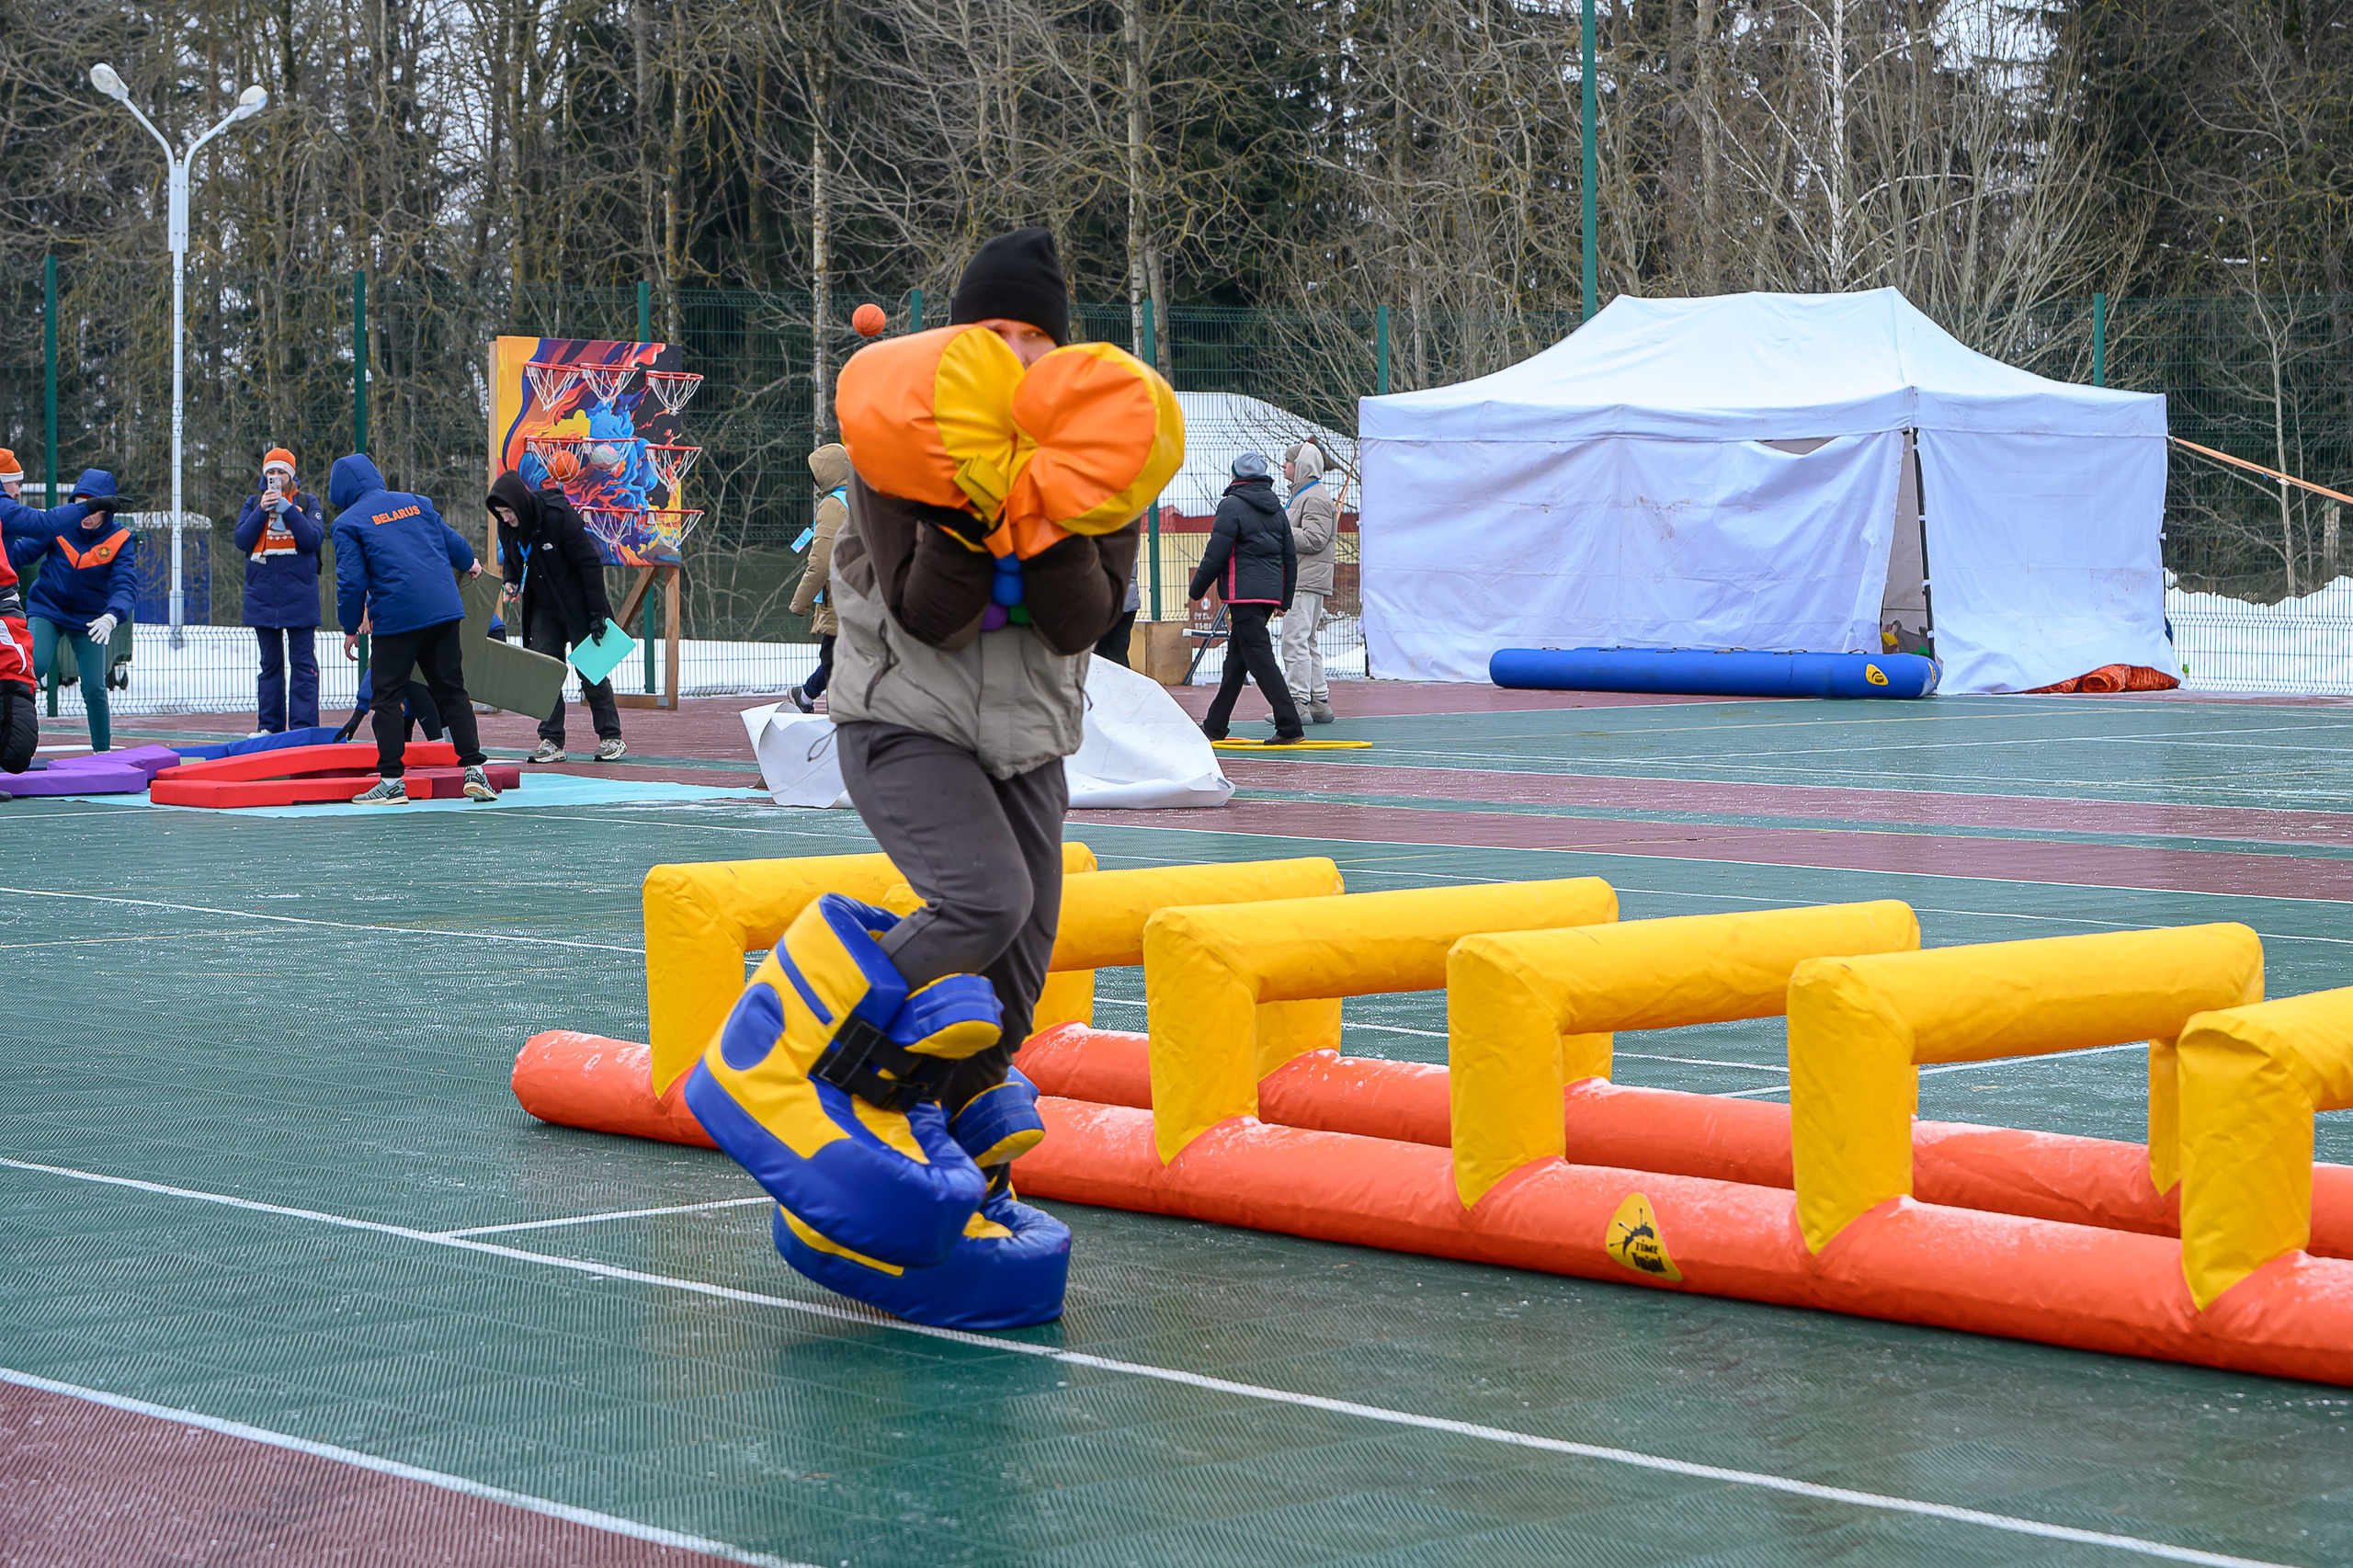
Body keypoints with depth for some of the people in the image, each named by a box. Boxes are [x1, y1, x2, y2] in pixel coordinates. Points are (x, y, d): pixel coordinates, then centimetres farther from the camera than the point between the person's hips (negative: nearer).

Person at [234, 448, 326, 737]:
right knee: (270, 664, 8)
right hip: (263, 598, 3)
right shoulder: (253, 504, 12)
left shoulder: (307, 502, 5)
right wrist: (262, 511, -12)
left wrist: (288, 510, -16)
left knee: (303, 664, -5)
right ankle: (269, 726, 12)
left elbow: (314, 539, -9)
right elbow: (242, 540, -1)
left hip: (299, 597, -3)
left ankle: (303, 726, -6)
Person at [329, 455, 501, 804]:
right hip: (444, 611, 5)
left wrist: (350, 629, 5)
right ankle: (474, 771, 4)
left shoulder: (348, 523, -1)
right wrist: (469, 563, 44)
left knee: (386, 697, 2)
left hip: (396, 618, -5)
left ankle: (391, 781, -3)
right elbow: (450, 540, 22)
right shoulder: (414, 503, 14)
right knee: (452, 692, 10)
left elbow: (351, 581, -6)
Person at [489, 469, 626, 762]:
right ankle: (551, 741, -1)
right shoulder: (507, 527, -5)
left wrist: (597, 613, -20)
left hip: (578, 605, -6)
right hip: (543, 609, 6)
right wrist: (511, 582, -6)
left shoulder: (559, 516, -24)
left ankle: (611, 736, 8)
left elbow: (590, 562, -20)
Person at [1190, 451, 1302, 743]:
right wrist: (1284, 601, 23)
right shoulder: (1277, 509, 15)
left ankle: (1289, 727, -18)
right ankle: (1215, 725, 22)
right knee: (1235, 658, 16)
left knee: (1259, 659, -10)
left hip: (1244, 595, -8)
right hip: (1270, 595, 8)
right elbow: (1291, 558, 17)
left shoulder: (1232, 506, -7)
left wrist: (1197, 588, 3)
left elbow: (1216, 555, -10)